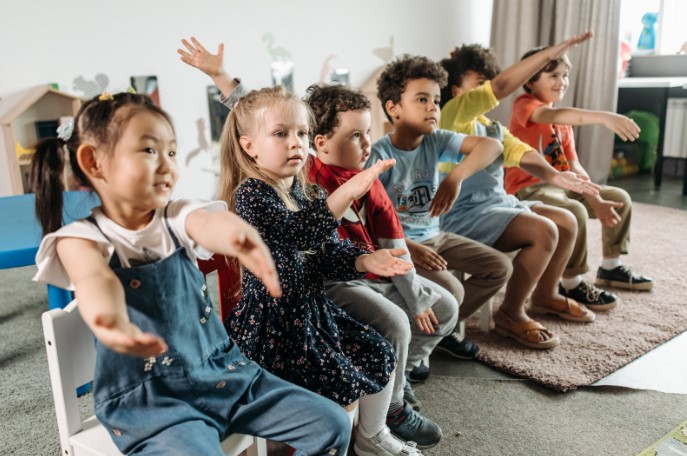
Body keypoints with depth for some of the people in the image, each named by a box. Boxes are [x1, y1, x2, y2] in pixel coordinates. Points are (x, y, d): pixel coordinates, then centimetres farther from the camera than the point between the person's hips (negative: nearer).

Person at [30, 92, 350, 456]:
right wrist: (111, 321, -55)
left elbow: (211, 223, -25)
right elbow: (97, 279, -31)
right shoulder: (82, 238, -8)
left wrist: (239, 235, -49)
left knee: (330, 425, -1)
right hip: (145, 397, -3)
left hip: (221, 372, 4)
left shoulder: (177, 218, -1)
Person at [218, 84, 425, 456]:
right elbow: (298, 231, -35)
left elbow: (329, 254, 8)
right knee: (345, 387, -12)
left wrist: (365, 260, -12)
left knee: (381, 357, 10)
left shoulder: (309, 192, 8)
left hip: (315, 310, 8)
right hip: (273, 324, -8)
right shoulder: (250, 195, -16)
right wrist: (348, 191, -46)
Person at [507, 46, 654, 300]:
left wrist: (597, 201, -6)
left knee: (620, 198, 12)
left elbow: (573, 166, 7)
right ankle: (571, 284, -19)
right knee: (575, 211, -34)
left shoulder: (564, 121, 16)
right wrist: (604, 117, -46)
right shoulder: (524, 105, -10)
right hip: (529, 189, -9)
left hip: (560, 185, 9)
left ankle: (610, 267, 23)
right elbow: (554, 116, -34)